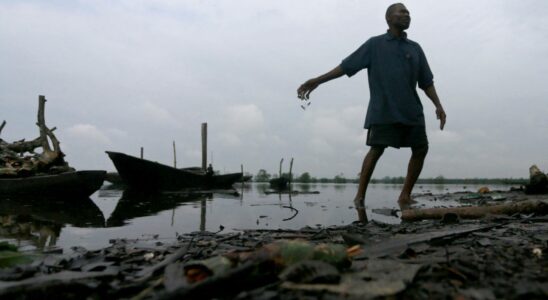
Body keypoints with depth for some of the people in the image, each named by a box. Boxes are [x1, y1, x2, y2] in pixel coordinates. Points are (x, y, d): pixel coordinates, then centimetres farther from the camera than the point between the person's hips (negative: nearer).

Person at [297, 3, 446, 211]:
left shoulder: (415, 48, 20)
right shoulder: (375, 44, 8)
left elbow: (426, 82, 19)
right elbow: (346, 66, 2)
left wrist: (438, 105, 6)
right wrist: (317, 81, -6)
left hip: (411, 110, 5)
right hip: (383, 109, -5)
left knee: (420, 149, -1)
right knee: (377, 149, -14)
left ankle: (405, 195, 10)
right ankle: (360, 196, -6)